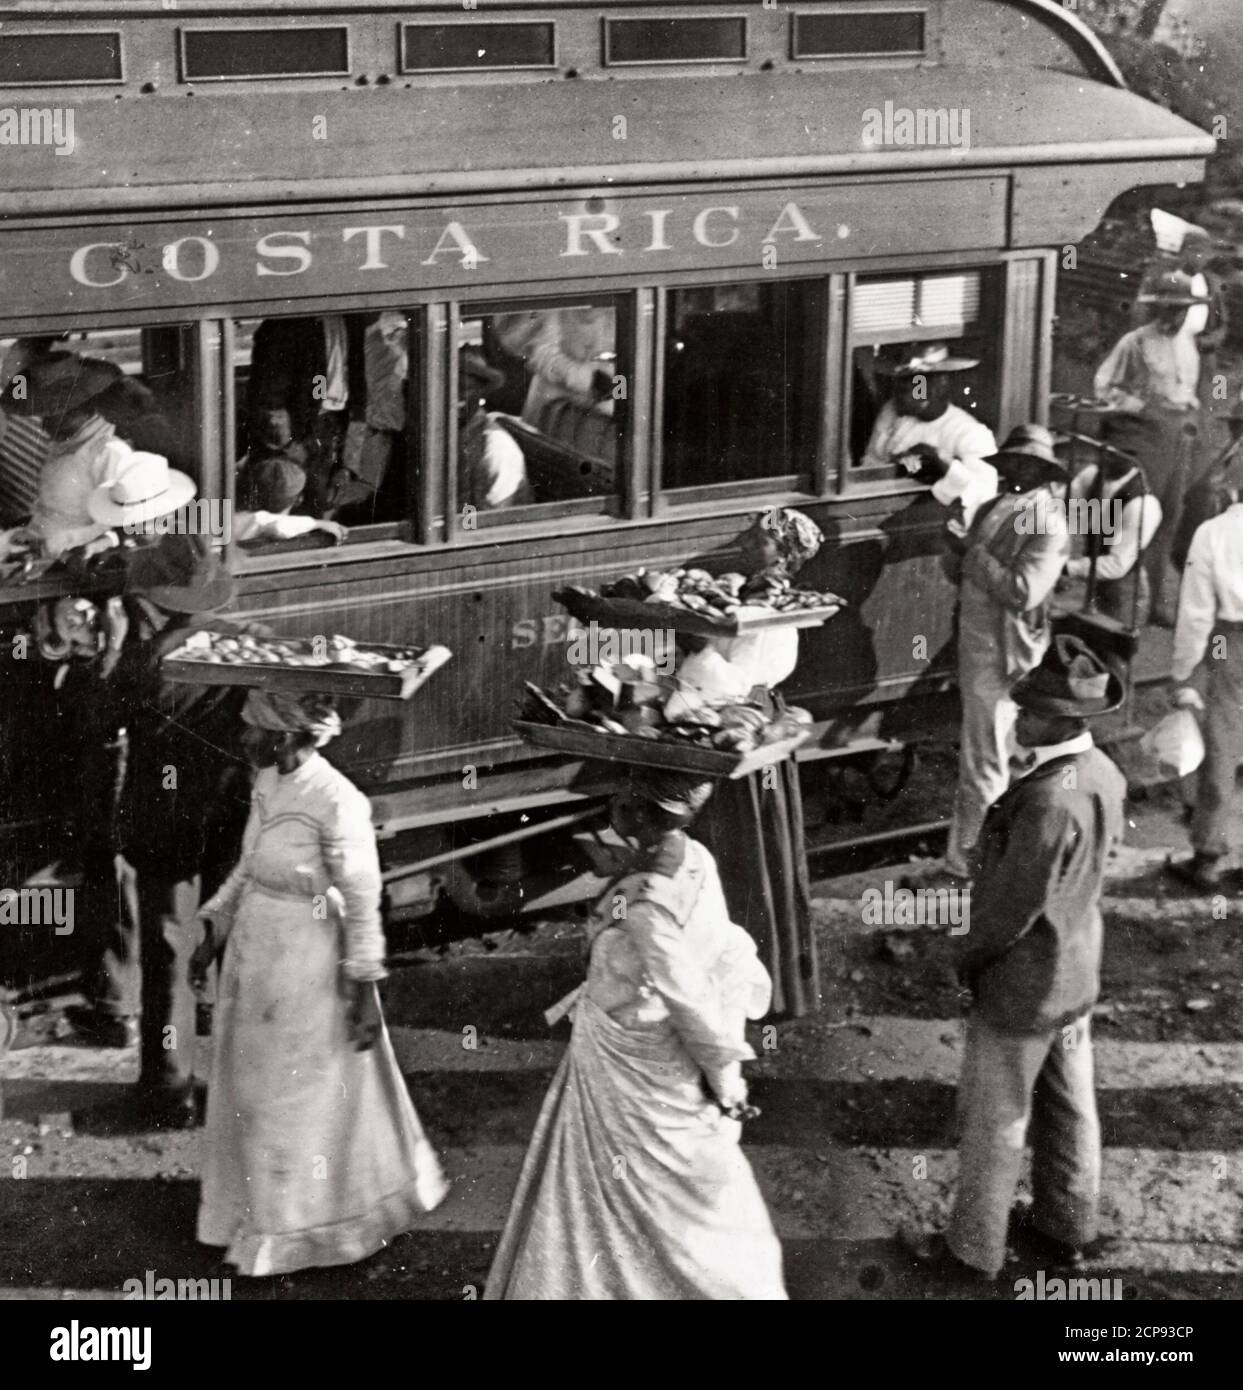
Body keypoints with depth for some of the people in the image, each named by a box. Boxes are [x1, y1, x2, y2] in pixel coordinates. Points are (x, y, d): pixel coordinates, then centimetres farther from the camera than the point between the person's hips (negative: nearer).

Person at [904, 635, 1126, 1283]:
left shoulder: (1050, 802, -33)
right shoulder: (1102, 774, -6)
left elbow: (1014, 905, -26)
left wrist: (970, 955, -9)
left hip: (1019, 987, -8)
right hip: (1075, 973, 8)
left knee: (994, 1123, 9)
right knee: (1068, 1108, 22)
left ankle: (973, 1250, 24)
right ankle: (1066, 1229, 38)